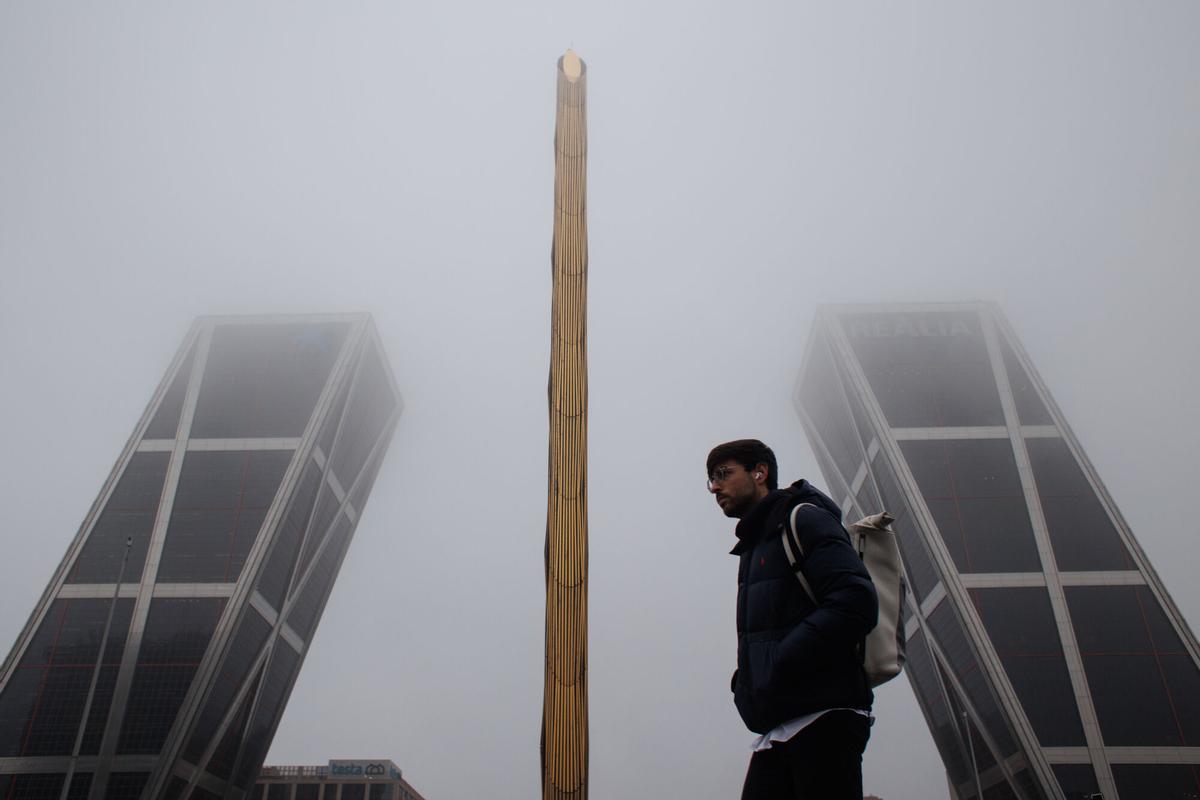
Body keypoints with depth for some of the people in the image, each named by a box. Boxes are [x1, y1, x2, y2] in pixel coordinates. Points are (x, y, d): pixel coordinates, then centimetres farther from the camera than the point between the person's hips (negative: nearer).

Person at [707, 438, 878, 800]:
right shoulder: (754, 544, 24)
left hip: (821, 720, -8)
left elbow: (855, 602, -17)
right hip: (777, 733, 8)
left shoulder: (803, 518, -3)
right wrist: (746, 682, 5)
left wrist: (777, 667, -19)